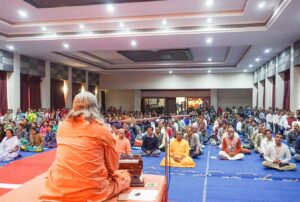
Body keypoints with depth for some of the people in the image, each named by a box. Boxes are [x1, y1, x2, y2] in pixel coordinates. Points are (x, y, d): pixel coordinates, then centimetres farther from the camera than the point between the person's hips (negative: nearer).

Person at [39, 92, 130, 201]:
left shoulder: (62, 126, 7)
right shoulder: (102, 129, -4)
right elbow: (113, 166, 5)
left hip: (57, 190, 5)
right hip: (92, 192, -4)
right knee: (124, 176, 19)